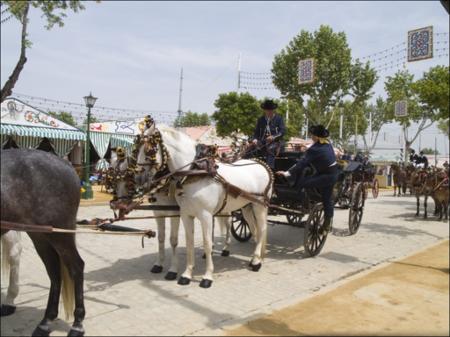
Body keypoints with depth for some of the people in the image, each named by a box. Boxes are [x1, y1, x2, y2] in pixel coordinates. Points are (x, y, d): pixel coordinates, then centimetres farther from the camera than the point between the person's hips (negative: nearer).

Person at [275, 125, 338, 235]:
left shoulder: (315, 149, -20)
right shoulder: (327, 143, 5)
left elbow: (302, 163, -26)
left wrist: (287, 173, -31)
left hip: (326, 176, -9)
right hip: (333, 173, 9)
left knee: (300, 182, -15)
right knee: (327, 200, 17)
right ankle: (328, 225, 28)